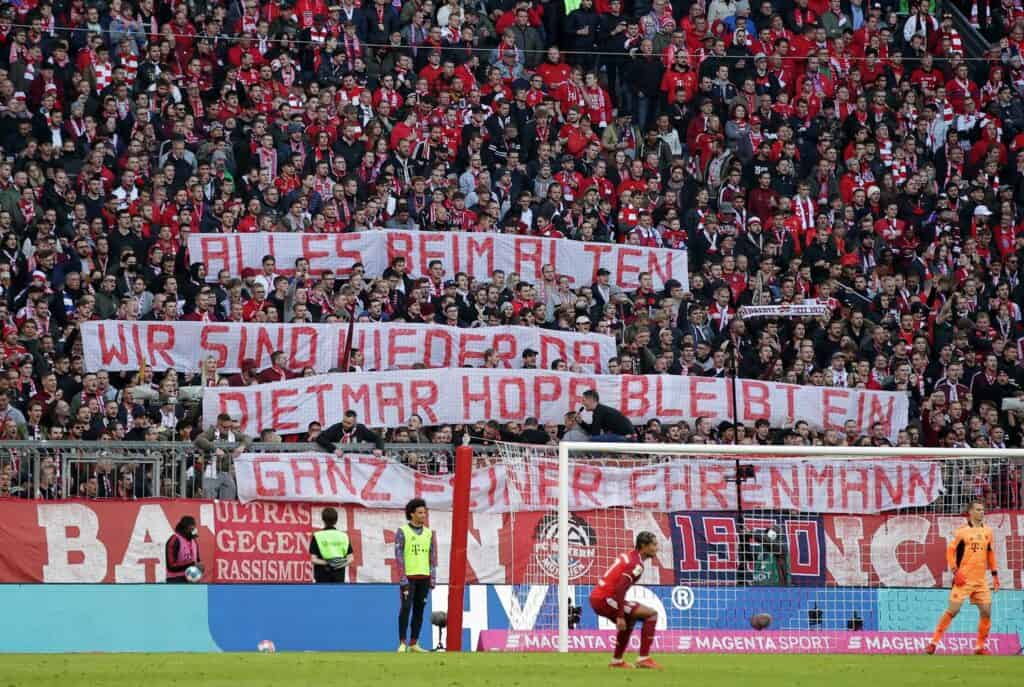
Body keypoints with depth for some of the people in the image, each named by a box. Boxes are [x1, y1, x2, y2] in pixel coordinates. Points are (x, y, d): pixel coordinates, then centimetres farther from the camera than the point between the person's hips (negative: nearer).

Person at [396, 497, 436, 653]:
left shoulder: (429, 533, 10)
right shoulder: (402, 532, -4)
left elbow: (432, 557, 10)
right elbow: (399, 556, -9)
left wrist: (432, 579, 3)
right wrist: (403, 578, -17)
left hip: (423, 577, 5)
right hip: (408, 576, -5)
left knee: (419, 610, 5)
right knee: (406, 608, -11)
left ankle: (414, 644, 9)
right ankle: (402, 644, -9)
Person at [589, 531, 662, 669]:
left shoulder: (628, 556, 16)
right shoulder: (636, 564, -14)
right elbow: (619, 588, -24)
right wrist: (620, 616, -23)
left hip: (596, 597, 10)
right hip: (605, 599, -10)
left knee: (630, 619, 33)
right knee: (651, 614, -7)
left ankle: (617, 661, 35)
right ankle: (643, 658, -8)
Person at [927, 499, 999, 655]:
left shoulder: (987, 531, 12)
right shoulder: (962, 530, -4)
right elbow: (950, 550, -3)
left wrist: (995, 575, 14)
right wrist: (955, 572, -12)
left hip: (981, 580, 5)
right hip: (964, 578, -5)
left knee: (986, 611, -2)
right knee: (953, 609, -9)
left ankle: (980, 646, 10)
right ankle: (934, 641, -1)